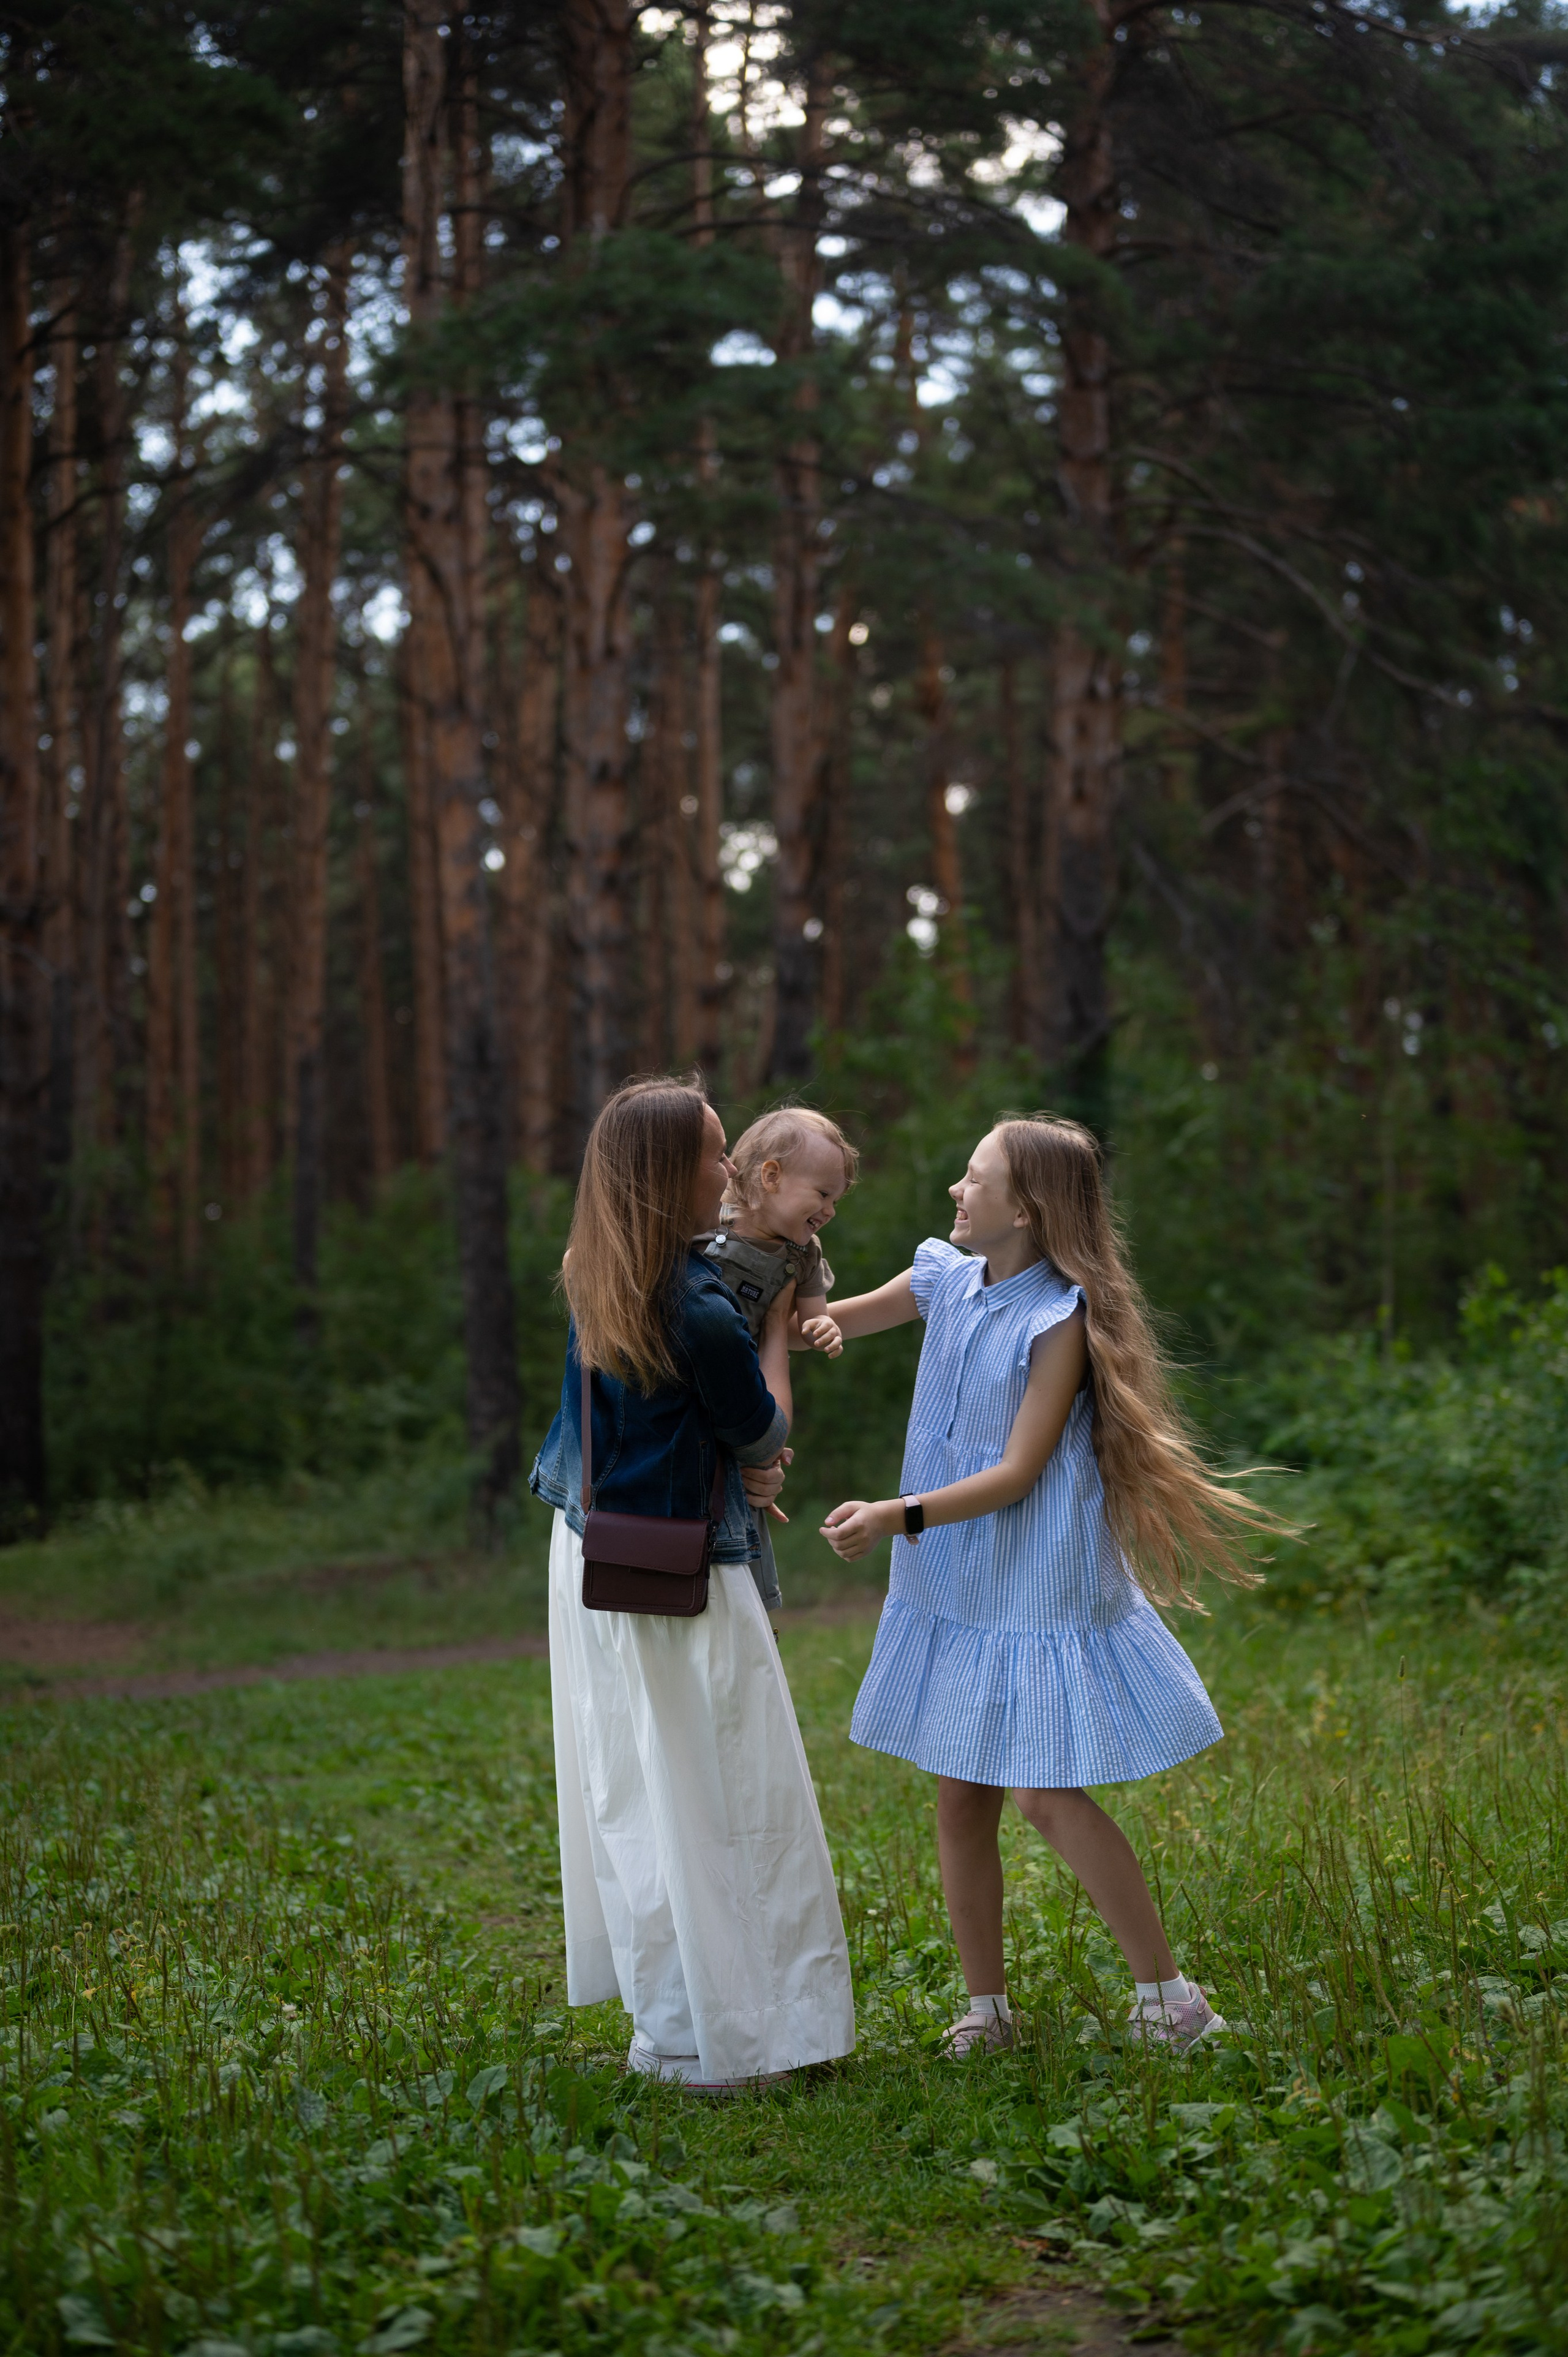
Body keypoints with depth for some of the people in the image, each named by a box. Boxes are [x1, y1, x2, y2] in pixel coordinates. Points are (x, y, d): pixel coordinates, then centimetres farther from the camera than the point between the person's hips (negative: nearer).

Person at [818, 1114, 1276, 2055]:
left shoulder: (1062, 1319, -14)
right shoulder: (948, 1281, 4)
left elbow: (1017, 1473, -17)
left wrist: (899, 1515, -26)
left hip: (1034, 1585, -6)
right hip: (952, 1587, 6)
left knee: (1048, 1795, -7)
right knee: (960, 1798, 8)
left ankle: (1168, 1994, 8)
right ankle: (987, 2010, 20)